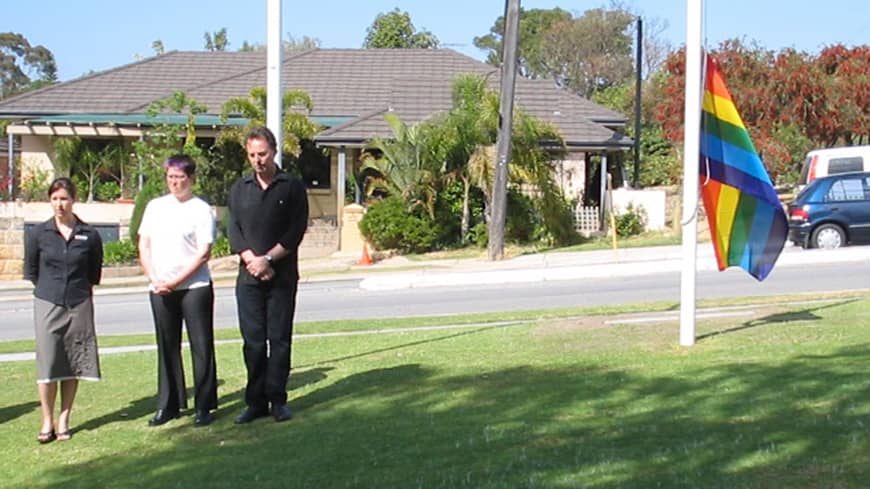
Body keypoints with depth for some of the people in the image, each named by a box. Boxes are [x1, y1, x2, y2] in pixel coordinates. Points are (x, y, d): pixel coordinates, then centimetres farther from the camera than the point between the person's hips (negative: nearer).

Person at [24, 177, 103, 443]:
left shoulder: (89, 235, 0)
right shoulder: (39, 233, 0)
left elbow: (95, 272, 12)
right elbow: (30, 271, 10)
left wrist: (82, 291, 11)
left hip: (79, 306, 1)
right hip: (47, 305, 0)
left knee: (73, 364, 4)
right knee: (47, 364, -3)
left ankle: (64, 421, 14)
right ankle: (47, 422, 7)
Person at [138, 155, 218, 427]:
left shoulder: (201, 210, -3)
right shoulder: (155, 207, 11)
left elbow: (203, 253, -9)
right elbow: (144, 246, 11)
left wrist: (174, 281, -13)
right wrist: (153, 278, -3)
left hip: (194, 287, -4)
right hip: (159, 290, 5)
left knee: (201, 346, -2)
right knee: (167, 346, 10)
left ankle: (203, 407, 5)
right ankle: (168, 405, 19)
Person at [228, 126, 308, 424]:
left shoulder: (292, 187, 2)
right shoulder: (240, 189, 11)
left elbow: (296, 231, -5)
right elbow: (233, 229, 5)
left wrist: (268, 259, -13)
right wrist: (252, 260, -10)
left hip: (282, 276, -2)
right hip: (249, 277, 2)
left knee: (279, 339, 0)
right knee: (253, 341, 4)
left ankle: (277, 400, 7)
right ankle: (255, 401, 10)